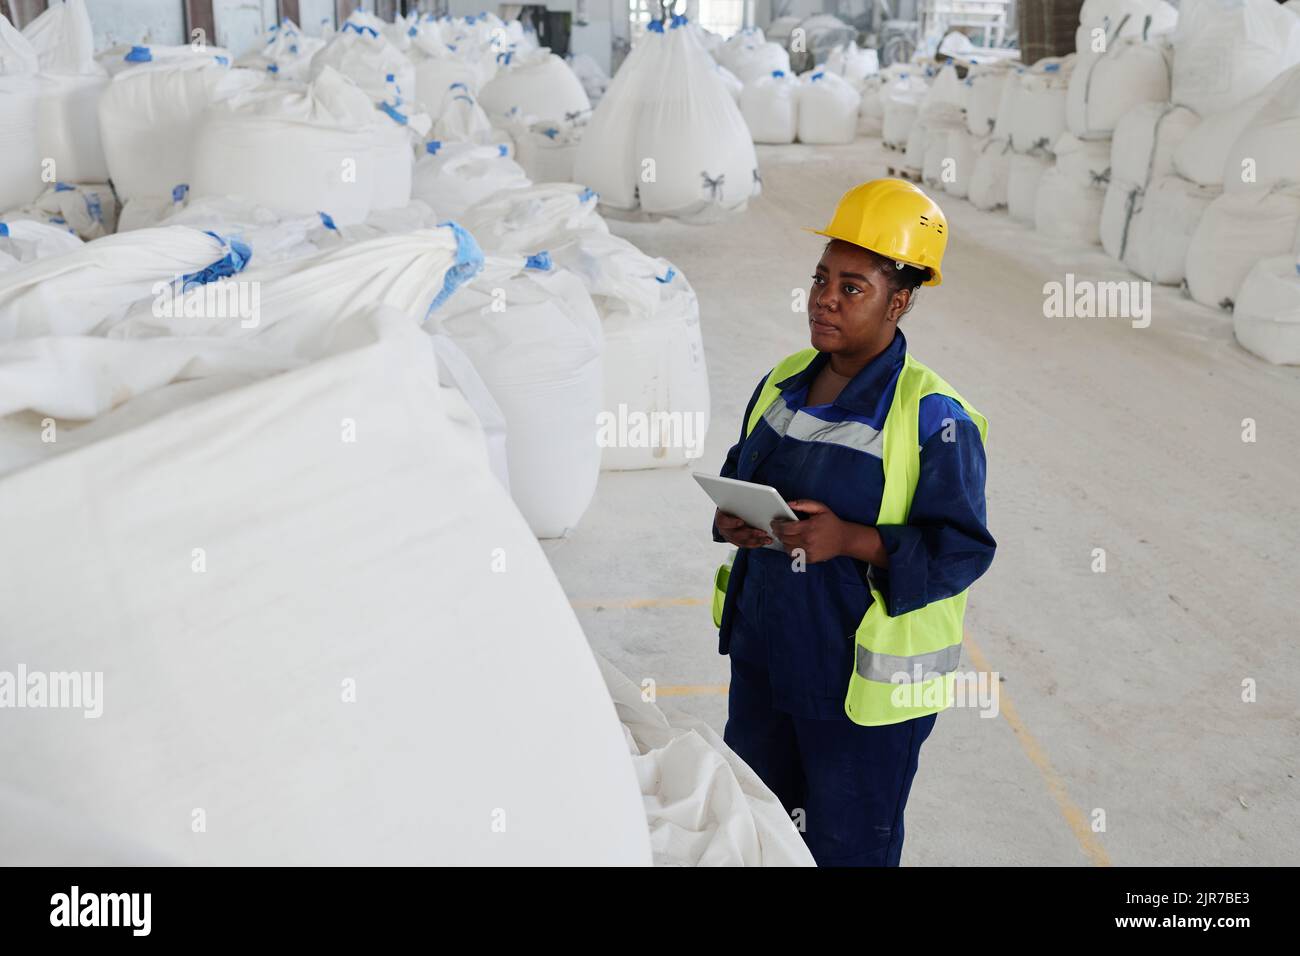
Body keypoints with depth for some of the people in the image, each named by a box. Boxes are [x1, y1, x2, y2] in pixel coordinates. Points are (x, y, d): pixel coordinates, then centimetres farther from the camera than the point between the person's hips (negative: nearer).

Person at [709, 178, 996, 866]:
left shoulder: (933, 418, -17)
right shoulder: (784, 383, 4)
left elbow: (961, 549, -17)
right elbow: (739, 473, 17)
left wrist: (851, 539, -29)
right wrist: (728, 518, -7)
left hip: (862, 681, -6)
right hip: (762, 654, 7)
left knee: (846, 846, 11)